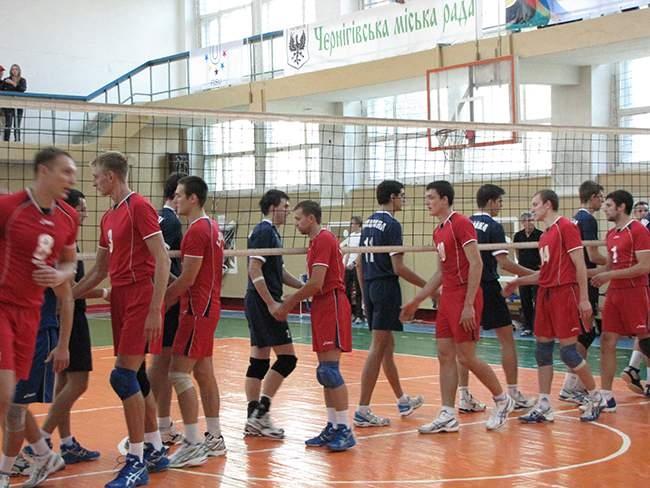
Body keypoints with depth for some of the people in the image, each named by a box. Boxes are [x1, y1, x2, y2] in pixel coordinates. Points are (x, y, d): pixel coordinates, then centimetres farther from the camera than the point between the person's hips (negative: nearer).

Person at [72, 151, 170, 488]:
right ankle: (155, 450, 19)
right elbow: (99, 271, 24)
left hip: (141, 300, -9)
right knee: (136, 377, 10)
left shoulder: (139, 207, -10)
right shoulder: (108, 217, 17)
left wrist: (155, 309, -20)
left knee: (124, 376, -12)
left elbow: (162, 260, -15)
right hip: (120, 300, 9)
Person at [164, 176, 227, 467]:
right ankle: (214, 438, 19)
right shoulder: (212, 227, 14)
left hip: (197, 309, -10)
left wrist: (162, 299, -8)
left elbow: (187, 278, -18)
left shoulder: (197, 230, -16)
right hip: (209, 305, 10)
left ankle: (193, 445, -11)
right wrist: (173, 294, 12)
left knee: (179, 374, -10)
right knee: (203, 372, 13)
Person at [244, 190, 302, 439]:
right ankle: (261, 411, -8)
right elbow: (255, 270, -19)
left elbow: (278, 271, 24)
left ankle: (254, 419, 10)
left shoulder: (271, 232, 18)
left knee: (259, 361, 8)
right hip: (263, 303, -10)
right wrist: (271, 303, -21)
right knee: (287, 357, -9)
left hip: (259, 304, 10)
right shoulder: (264, 232, -11)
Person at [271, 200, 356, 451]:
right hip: (322, 308, 10)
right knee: (325, 370, 10)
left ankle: (345, 430, -10)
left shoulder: (323, 239, -12)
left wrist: (286, 305, -11)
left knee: (329, 369, -12)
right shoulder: (317, 241, 18)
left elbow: (316, 284, -19)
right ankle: (333, 427, 14)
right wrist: (290, 302, 9)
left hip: (331, 306, -10)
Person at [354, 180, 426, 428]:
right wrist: (429, 286, -11)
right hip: (386, 288, -9)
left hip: (370, 287, 9)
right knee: (377, 349, -7)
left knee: (388, 345, 17)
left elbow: (359, 262, 15)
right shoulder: (391, 224, -13)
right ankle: (363, 411, -8)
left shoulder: (368, 223, 12)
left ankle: (402, 401, 31)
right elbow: (398, 268, -18)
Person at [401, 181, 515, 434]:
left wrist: (468, 305, -21)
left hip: (464, 298, -9)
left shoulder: (461, 223, -12)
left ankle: (502, 400, 15)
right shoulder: (438, 232, 15)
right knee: (445, 355, 4)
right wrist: (416, 302, 21)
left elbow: (476, 264, -17)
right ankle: (447, 416, 7)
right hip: (447, 298, 9)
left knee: (466, 356, -4)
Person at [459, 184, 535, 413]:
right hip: (488, 288, -6)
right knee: (507, 339, 5)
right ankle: (513, 394, 9)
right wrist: (533, 274, -9)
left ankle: (464, 396, 4)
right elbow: (504, 262, -16)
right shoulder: (493, 226, -10)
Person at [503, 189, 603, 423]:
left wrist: (584, 299, -17)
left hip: (564, 294, -8)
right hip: (545, 294, 9)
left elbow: (580, 264, -13)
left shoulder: (566, 227, -9)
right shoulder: (545, 235, 16)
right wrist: (517, 282, 20)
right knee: (542, 349, 5)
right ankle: (543, 406, 9)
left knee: (568, 351, -6)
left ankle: (594, 397, 12)